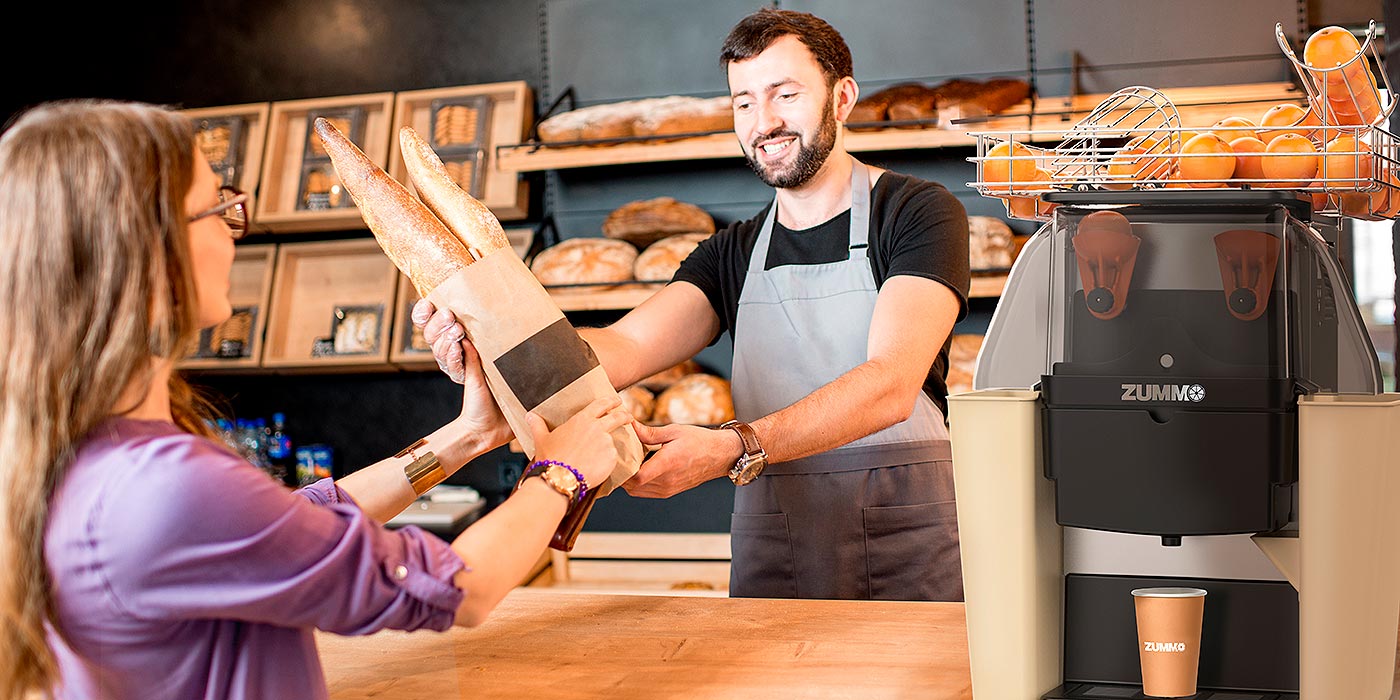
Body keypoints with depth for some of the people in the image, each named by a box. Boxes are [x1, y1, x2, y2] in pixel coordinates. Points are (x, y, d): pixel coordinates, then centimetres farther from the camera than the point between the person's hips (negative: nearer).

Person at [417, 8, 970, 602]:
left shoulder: (918, 212, -3)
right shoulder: (733, 254, 12)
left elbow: (891, 384, -18)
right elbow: (626, 347, -5)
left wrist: (732, 449, -30)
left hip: (905, 537, -3)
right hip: (773, 547, 4)